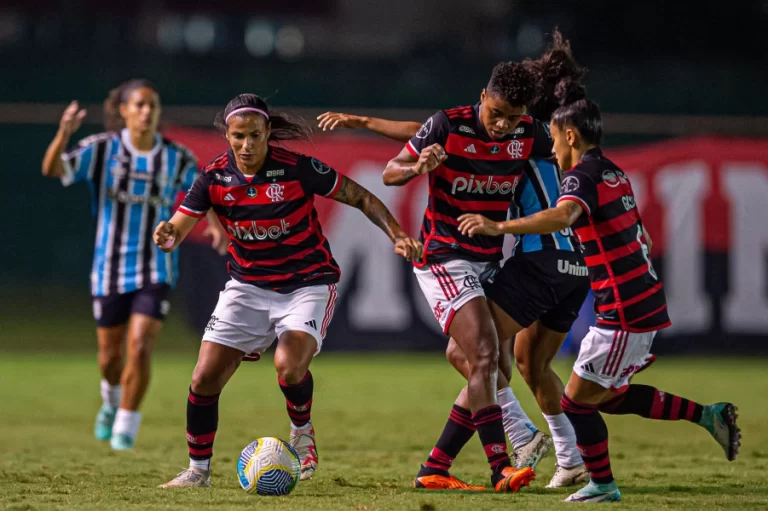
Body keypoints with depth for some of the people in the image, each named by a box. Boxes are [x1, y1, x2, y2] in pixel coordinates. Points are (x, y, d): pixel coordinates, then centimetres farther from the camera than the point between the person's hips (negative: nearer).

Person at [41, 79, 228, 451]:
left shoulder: (177, 158, -5)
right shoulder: (102, 149, -10)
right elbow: (52, 169, -23)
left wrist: (216, 225, -15)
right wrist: (63, 134, -43)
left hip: (156, 270, 0)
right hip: (111, 268, 0)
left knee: (140, 348, -15)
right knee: (110, 354, 12)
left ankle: (126, 427, 3)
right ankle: (112, 399, 46)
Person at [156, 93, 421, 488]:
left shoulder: (298, 168, -18)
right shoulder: (214, 177, -9)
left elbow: (361, 198, -9)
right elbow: (178, 229, -11)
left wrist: (396, 235, -22)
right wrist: (166, 236, -36)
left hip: (308, 284, -3)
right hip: (248, 287, 4)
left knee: (289, 366, -28)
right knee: (205, 378, -5)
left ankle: (302, 431, 5)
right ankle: (198, 470, 15)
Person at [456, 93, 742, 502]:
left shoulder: (583, 176, -13)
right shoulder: (614, 174, 16)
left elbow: (562, 216, -36)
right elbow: (644, 239, 25)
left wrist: (498, 227, -41)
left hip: (624, 311, -9)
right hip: (647, 301, 9)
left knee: (578, 400, 1)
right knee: (610, 396, 19)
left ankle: (602, 485, 11)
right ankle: (706, 415, 16)